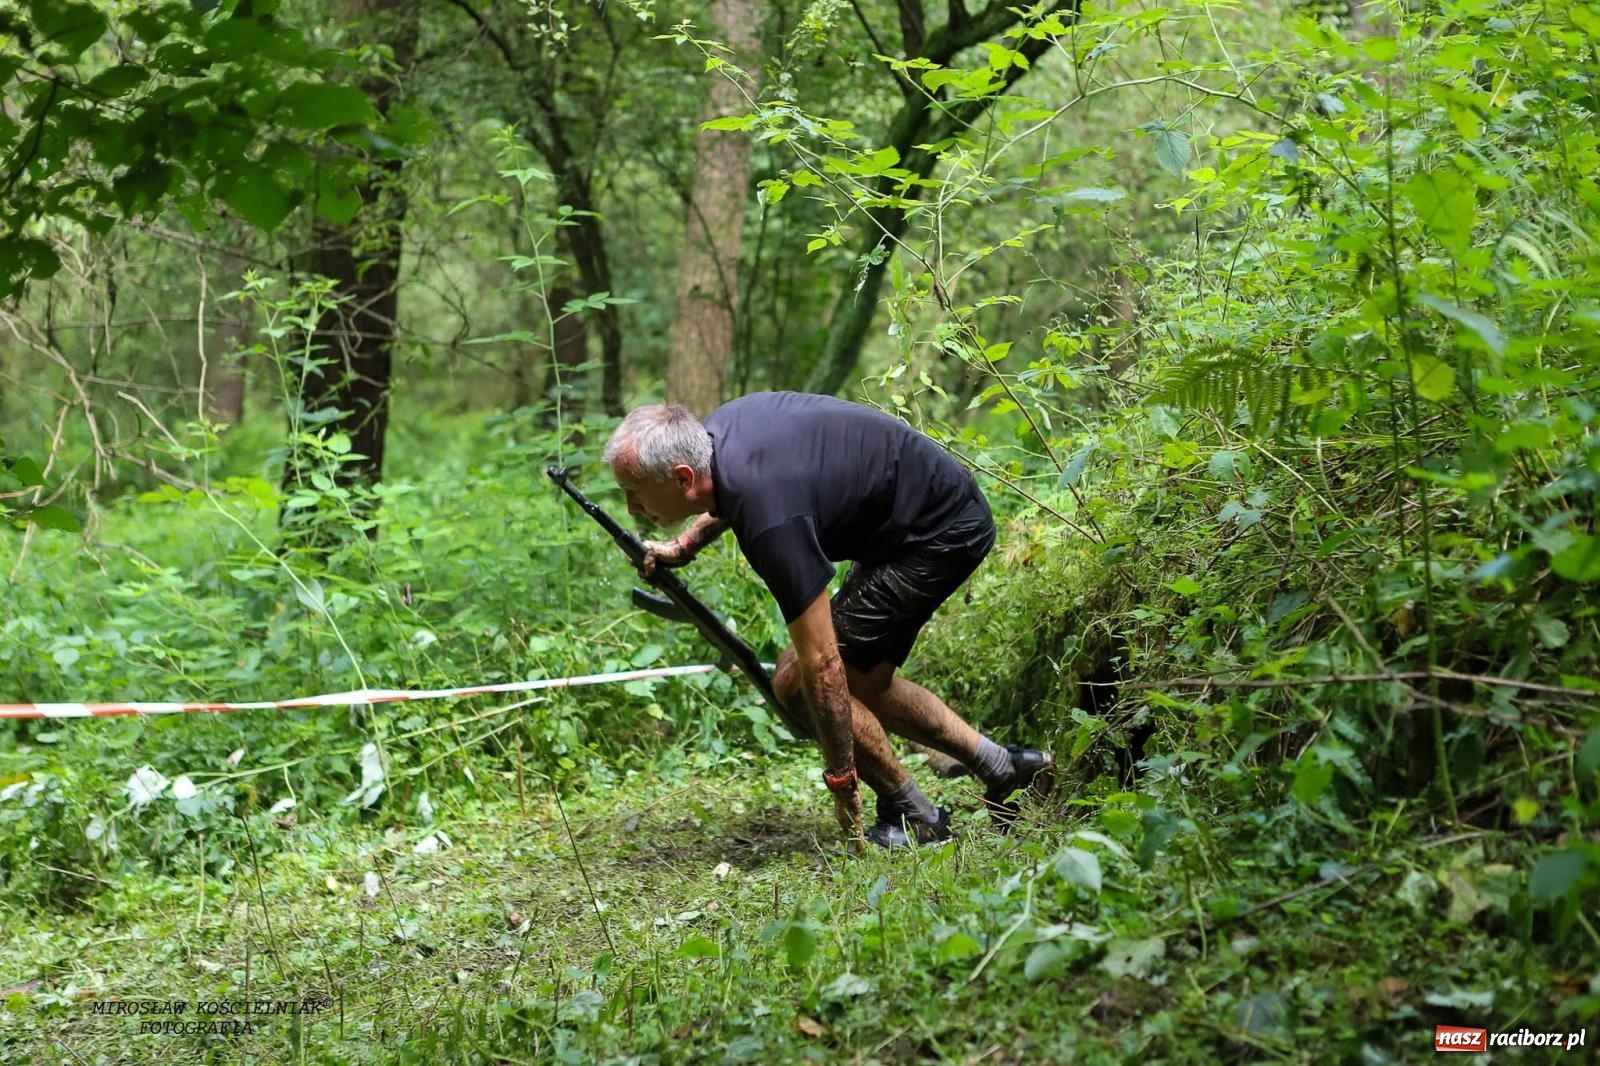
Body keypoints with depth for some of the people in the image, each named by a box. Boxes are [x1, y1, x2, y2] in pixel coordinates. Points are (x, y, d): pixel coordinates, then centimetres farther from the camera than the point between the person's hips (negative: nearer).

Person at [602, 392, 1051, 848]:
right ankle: (1002, 767, 24)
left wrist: (841, 779, -18)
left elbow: (822, 664, -28)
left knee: (800, 681, -10)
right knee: (863, 682, 17)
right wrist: (684, 545, 9)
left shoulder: (771, 521, -33)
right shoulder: (717, 429, -8)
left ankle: (913, 819, 5)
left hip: (940, 534, -10)